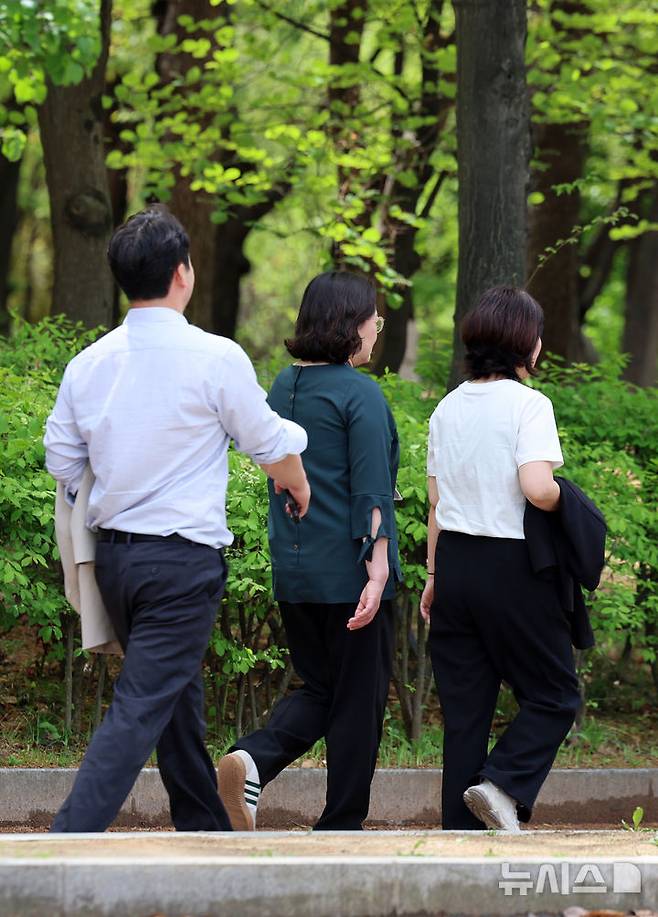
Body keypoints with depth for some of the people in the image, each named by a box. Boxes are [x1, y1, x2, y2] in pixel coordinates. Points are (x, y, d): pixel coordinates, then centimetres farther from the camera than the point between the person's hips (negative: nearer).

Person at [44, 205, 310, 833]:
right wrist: (298, 483, 23)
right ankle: (68, 845, -17)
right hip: (183, 558, -6)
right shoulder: (215, 358, -12)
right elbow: (271, 445, 1)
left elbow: (61, 462, 10)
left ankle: (204, 829, 31)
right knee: (139, 710, -8)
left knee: (178, 695, 20)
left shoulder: (88, 362, 2)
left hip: (114, 553, 6)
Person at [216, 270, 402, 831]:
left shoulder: (284, 387, 10)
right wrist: (377, 574, -19)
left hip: (293, 573, 7)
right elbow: (371, 493, -17)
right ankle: (341, 828, 7)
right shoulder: (359, 394, -12)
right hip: (350, 573, -7)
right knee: (358, 700, 4)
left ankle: (252, 760, -10)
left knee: (319, 690, 16)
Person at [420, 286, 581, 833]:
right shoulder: (528, 404, -10)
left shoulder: (448, 408, 9)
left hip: (455, 562, 6)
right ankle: (502, 784, -14)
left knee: (465, 709, 9)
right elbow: (536, 487, -24)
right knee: (555, 696, 7)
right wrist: (564, 499, -2)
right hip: (512, 565, -6)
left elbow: (436, 504, 12)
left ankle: (461, 830, 9)